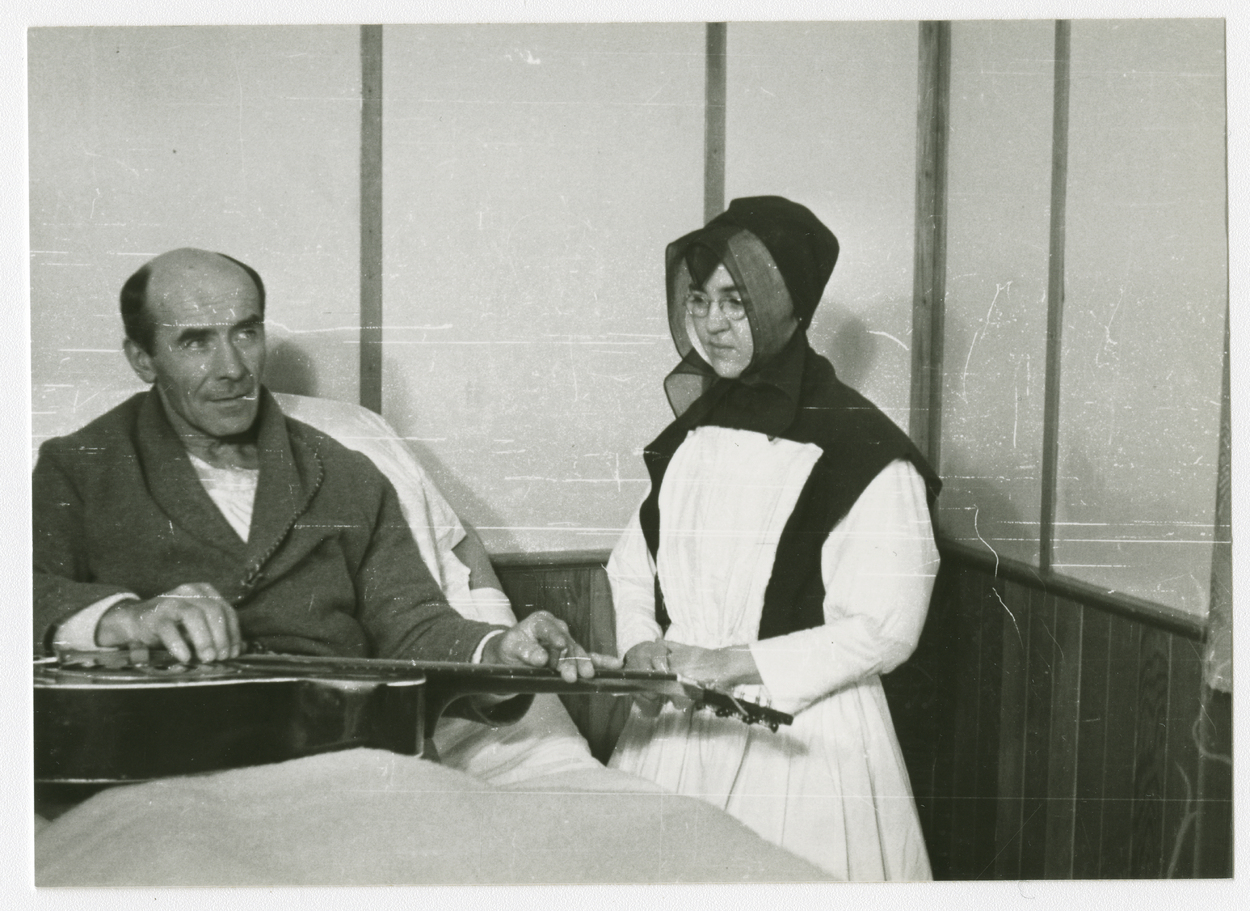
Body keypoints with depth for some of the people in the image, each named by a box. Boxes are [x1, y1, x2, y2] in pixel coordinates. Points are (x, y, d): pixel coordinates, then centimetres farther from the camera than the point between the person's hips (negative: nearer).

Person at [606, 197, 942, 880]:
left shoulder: (865, 452, -11)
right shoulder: (693, 432, 9)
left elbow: (884, 631, -14)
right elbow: (633, 566, 15)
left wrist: (729, 663, -18)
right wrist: (642, 650, -6)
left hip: (800, 740, -5)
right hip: (675, 728, 5)